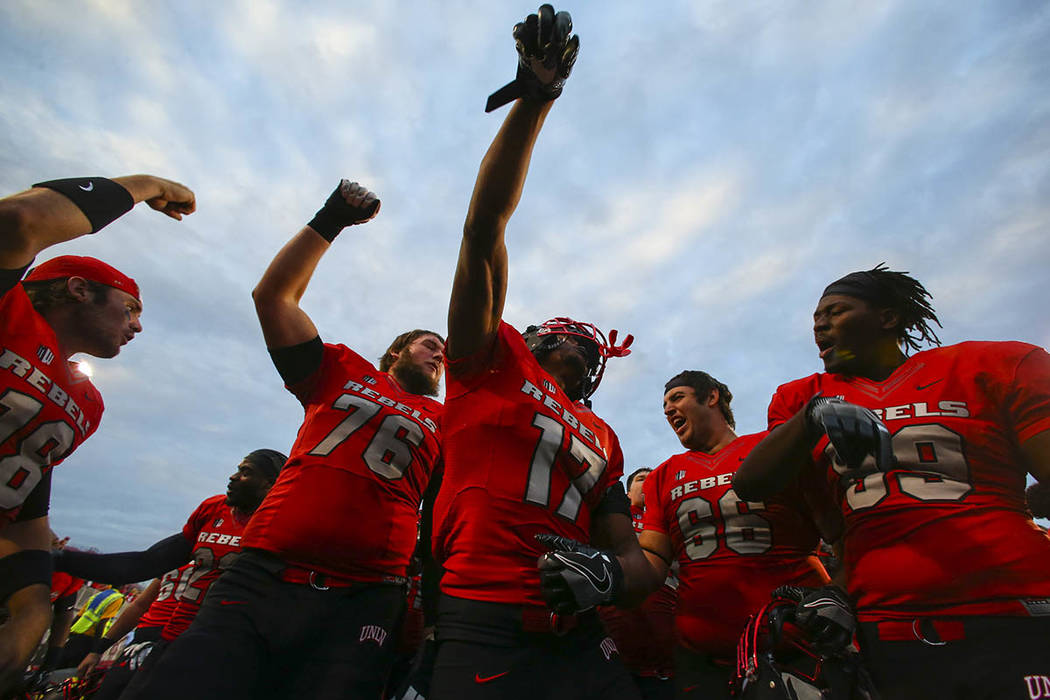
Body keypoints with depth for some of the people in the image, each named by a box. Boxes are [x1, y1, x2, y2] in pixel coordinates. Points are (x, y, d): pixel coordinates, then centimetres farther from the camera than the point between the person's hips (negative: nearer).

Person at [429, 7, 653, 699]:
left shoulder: (603, 442, 16)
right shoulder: (494, 363, 4)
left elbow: (631, 553, 16)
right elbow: (483, 231, -4)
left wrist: (608, 574, -10)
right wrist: (533, 101, -7)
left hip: (581, 642, 5)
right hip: (482, 632, -4)